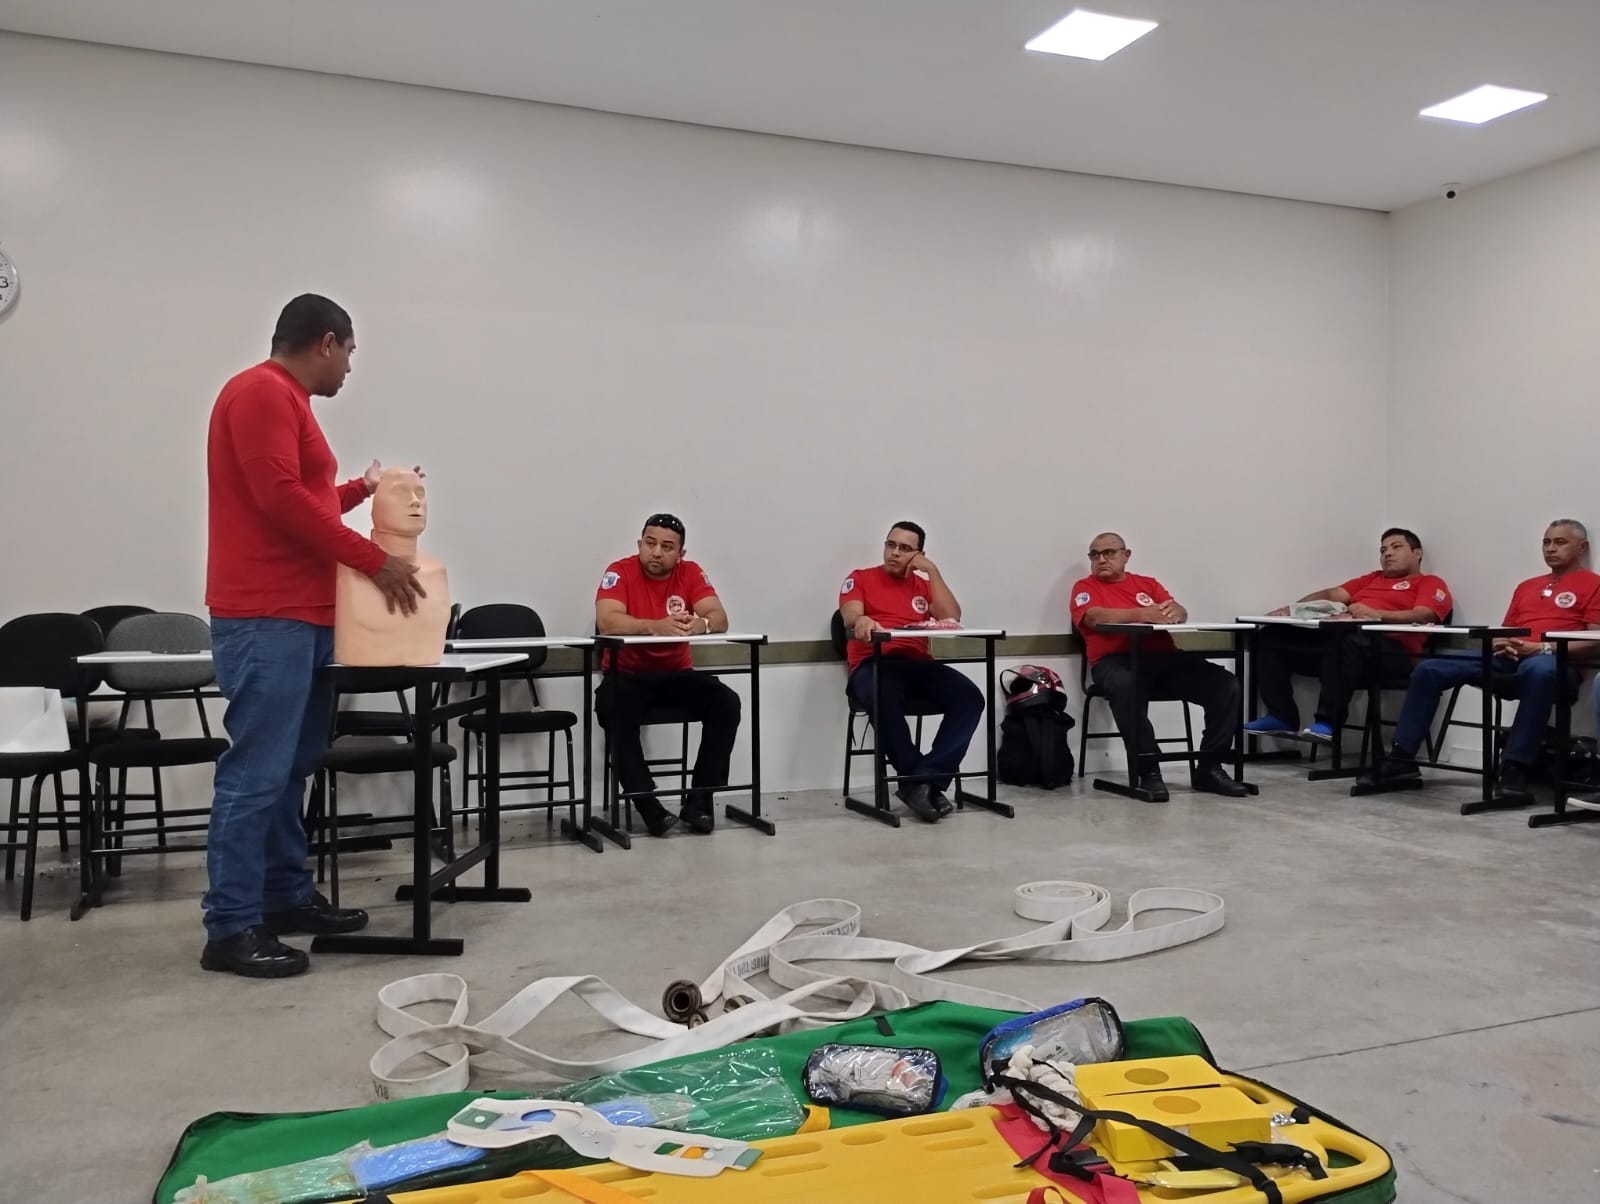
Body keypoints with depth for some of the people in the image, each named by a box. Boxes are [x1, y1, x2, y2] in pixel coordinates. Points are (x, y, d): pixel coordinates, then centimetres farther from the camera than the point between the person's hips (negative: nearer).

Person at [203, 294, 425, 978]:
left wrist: (363, 489, 32)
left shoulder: (285, 400, 21)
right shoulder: (262, 391, -9)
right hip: (266, 620, -10)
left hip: (300, 617, 10)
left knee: (289, 769, 13)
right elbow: (280, 499, -19)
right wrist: (374, 561, -15)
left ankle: (287, 898, 21)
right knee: (257, 773, -8)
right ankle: (231, 929, -2)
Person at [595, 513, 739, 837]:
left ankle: (699, 798, -12)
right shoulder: (620, 571, -10)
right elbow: (606, 622, -26)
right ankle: (647, 803, -24)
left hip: (677, 674, 3)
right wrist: (655, 626, -42)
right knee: (613, 711, -34)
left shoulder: (691, 572, -2)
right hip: (627, 675, -3)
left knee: (727, 703, -20)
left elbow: (720, 619, -11)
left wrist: (700, 624, -36)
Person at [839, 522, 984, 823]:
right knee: (887, 700, -40)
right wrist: (862, 620, -30)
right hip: (873, 664, -4)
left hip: (918, 664, 4)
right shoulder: (861, 578, 16)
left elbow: (952, 618, 6)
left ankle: (923, 780, -29)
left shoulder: (924, 584, 24)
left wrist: (933, 571, 5)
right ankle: (928, 782, -28)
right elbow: (850, 616, -5)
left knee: (969, 696, -24)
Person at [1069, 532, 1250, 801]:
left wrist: (1174, 612, -17)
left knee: (1226, 684, -15)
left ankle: (1208, 768, -8)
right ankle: (1148, 770, -32)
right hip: (1116, 661, -4)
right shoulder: (1085, 587, 13)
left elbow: (1181, 614, 10)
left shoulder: (1148, 584, 24)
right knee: (1126, 685, -41)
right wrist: (1141, 614, -21)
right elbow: (1096, 618, -9)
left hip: (1164, 658, 4)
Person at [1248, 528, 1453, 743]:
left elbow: (1423, 616, -5)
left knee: (1348, 641, -41)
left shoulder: (1430, 583, 17)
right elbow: (1332, 594, 23)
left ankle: (1327, 724, -43)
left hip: (1388, 649, -7)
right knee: (1272, 638, -8)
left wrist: (1375, 614, -20)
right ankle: (1282, 717, -14)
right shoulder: (1372, 579, 37)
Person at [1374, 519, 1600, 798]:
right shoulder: (1526, 586, 29)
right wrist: (1500, 644, 2)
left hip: (1554, 662, -6)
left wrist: (1543, 648, -16)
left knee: (1540, 669, -44)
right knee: (1429, 668, -13)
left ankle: (1515, 767, -39)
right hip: (1508, 660, 6)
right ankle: (1402, 756, -16)